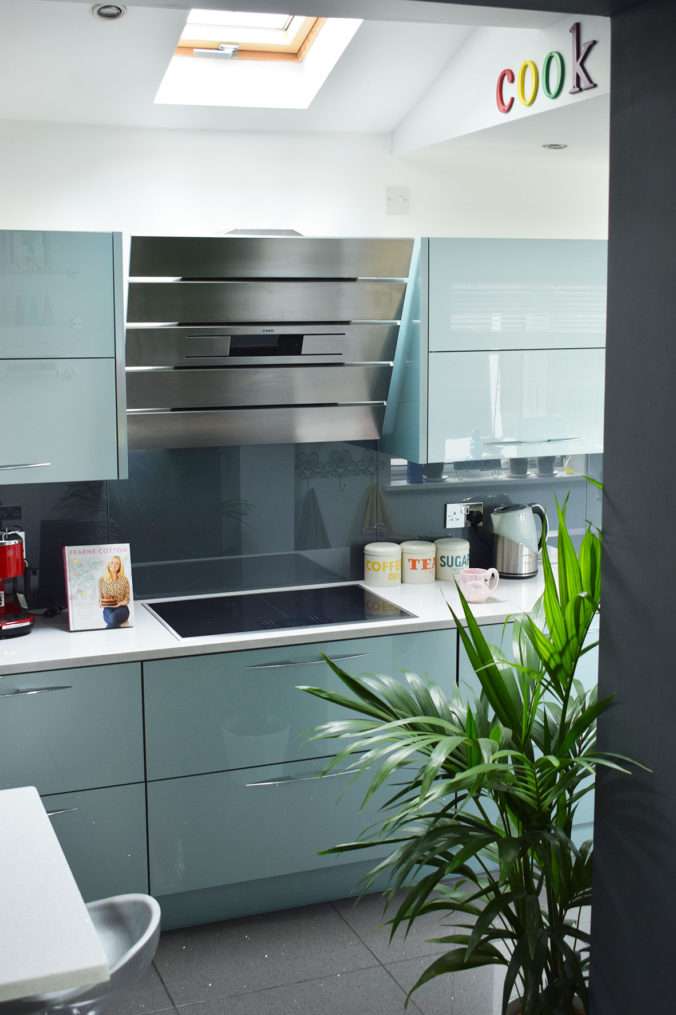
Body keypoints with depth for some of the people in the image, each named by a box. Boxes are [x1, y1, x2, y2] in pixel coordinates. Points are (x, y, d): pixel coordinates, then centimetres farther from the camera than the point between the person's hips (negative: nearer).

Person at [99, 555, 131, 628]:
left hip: (121, 608, 0)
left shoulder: (124, 579, 5)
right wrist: (101, 604, -10)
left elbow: (127, 599, 4)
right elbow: (100, 597, 12)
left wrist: (120, 603, -16)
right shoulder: (102, 579, 7)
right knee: (112, 619, -39)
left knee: (114, 617, -39)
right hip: (108, 609, 0)